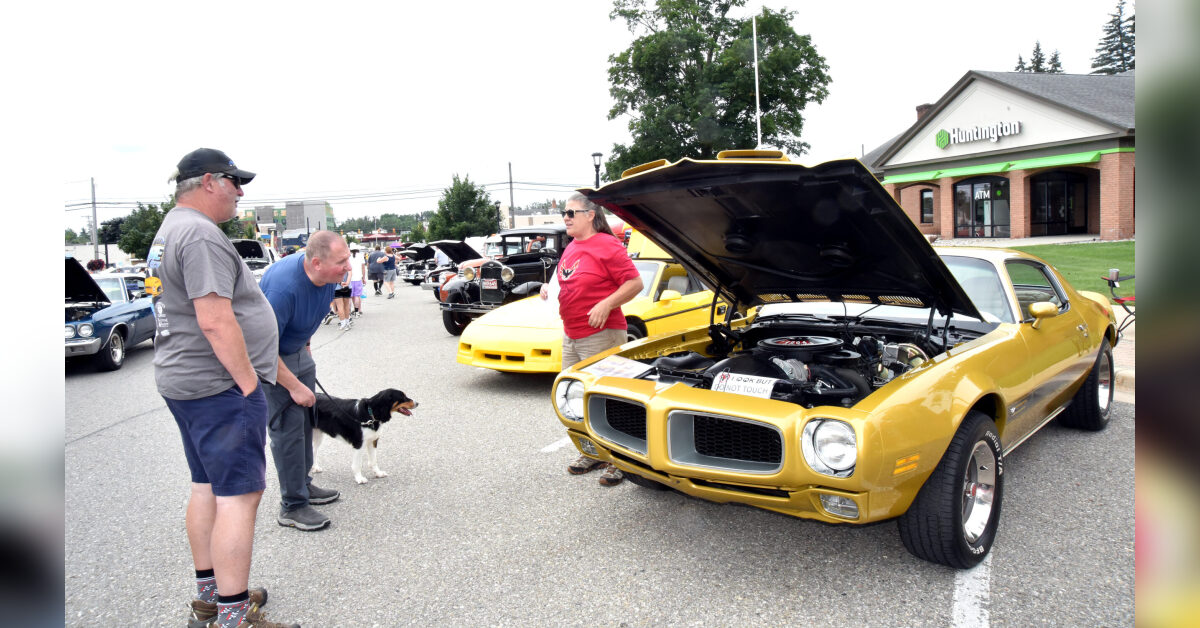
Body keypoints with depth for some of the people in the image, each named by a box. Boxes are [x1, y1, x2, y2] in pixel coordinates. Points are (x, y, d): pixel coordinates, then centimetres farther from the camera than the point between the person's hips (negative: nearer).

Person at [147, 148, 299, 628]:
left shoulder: (169, 231, 17)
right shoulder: (201, 234, -17)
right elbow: (215, 321, -25)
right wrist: (249, 382, -18)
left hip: (182, 380, 11)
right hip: (219, 385, -11)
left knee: (207, 488, 17)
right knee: (238, 496, -7)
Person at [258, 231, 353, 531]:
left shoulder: (328, 275, -12)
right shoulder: (284, 286, -37)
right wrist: (294, 386, -23)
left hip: (296, 348, 8)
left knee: (305, 418, 13)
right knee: (287, 427, -9)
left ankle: (302, 484, 29)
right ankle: (292, 506, 1)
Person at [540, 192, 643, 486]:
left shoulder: (607, 246, -12)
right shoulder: (571, 248, 16)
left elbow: (635, 283, -16)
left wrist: (606, 305, -24)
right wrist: (550, 288, 13)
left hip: (600, 335, -10)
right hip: (571, 335, 10)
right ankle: (592, 453, 30)